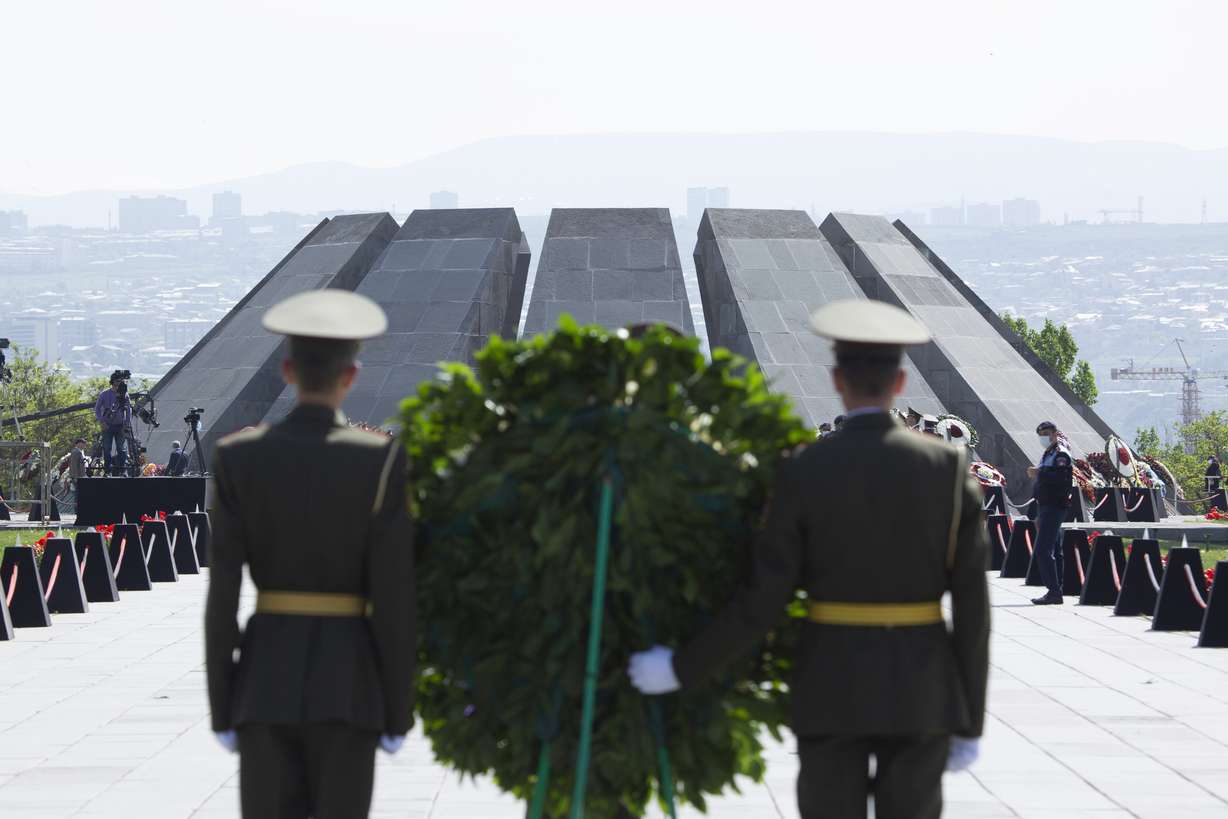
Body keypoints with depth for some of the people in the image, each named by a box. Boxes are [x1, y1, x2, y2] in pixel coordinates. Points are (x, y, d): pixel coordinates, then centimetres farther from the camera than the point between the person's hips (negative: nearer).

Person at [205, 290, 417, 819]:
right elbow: (394, 596, -8)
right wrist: (398, 711, 0)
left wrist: (221, 709, 5)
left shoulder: (238, 458, -3)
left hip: (265, 675, 2)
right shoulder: (382, 461, -8)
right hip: (348, 680, -2)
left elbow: (222, 592, -3)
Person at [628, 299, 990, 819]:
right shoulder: (948, 468, -3)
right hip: (921, 694, 1)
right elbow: (972, 606, -3)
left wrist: (682, 669, 4)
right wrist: (969, 723, 3)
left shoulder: (803, 472, -7)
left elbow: (762, 603, -9)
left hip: (832, 693, -1)